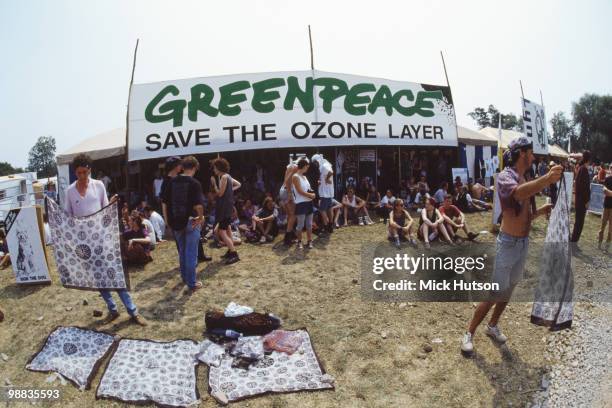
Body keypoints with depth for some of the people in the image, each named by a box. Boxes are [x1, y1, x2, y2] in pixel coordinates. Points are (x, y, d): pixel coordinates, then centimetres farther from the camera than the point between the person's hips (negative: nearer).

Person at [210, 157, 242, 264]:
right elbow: (238, 184, 26)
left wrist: (214, 183, -7)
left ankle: (234, 254, -14)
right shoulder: (228, 176, 12)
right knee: (227, 229, 17)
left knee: (222, 232, -12)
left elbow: (220, 193, -17)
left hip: (224, 207, -10)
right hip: (227, 206, 10)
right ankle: (230, 251, 27)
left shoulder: (224, 177, -16)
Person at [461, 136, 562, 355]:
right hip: (508, 243, -8)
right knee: (494, 294, -4)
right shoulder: (505, 176, -13)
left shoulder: (527, 181, 12)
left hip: (524, 243, 8)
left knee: (509, 290, 18)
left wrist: (541, 210, 2)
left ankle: (493, 326, 36)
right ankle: (469, 332, 10)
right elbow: (517, 193, -39)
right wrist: (546, 179, -53)